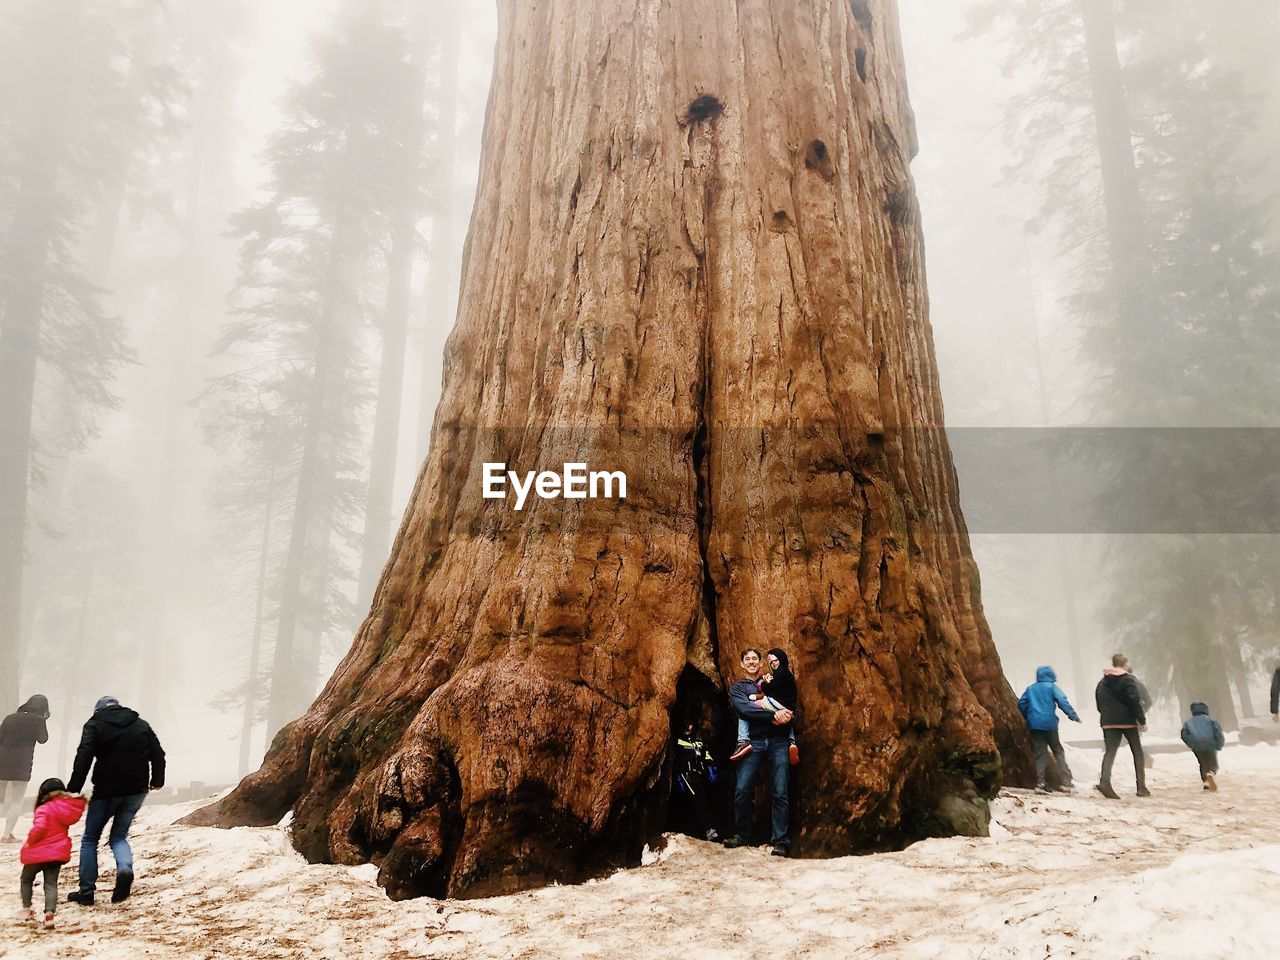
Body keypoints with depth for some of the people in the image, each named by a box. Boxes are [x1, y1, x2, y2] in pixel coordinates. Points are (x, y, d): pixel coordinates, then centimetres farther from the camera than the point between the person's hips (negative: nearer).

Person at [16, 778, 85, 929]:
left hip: (38, 852, -4)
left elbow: (39, 827, -28)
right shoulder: (67, 808, 3)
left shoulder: (44, 809, -16)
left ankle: (27, 909, 23)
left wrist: (30, 841, -13)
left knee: (26, 880, 21)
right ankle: (49, 913, -7)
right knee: (51, 884, 8)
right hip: (58, 853, 4)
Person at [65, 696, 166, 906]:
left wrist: (73, 789, -14)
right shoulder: (141, 725, 11)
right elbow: (158, 755, 12)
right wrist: (157, 781, 25)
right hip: (136, 791, 4)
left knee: (90, 839, 14)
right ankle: (125, 868, -14)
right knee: (118, 837, 16)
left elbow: (84, 757, -14)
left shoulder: (95, 725, -1)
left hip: (106, 791, -4)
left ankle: (86, 892, 12)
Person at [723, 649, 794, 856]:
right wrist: (773, 715, -17)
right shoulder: (737, 688, 14)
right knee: (742, 790, -9)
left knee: (780, 793, -5)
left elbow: (791, 706, 13)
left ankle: (781, 841, -1)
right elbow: (744, 708, -7)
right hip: (753, 741, -1)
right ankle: (741, 835, 6)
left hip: (778, 740, 1)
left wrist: (786, 715, -11)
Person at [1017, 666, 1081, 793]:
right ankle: (1065, 782, 1)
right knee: (1058, 752, 9)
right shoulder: (1051, 687, 1)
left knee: (1040, 754, 5)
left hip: (1034, 725, 3)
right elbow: (1062, 701, -11)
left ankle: (1040, 783, -4)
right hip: (1049, 724, -3)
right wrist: (1074, 716, -10)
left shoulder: (1030, 689, 14)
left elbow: (1021, 704, 11)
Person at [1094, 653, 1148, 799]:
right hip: (1128, 721, -4)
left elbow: (1099, 703, 13)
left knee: (1109, 752, -2)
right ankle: (1141, 787, 11)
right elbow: (1135, 701, -14)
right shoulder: (1128, 680, -7)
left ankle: (1104, 781, -24)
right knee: (1137, 752, 12)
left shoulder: (1102, 682, 11)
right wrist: (1142, 720, -9)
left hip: (1108, 723, 4)